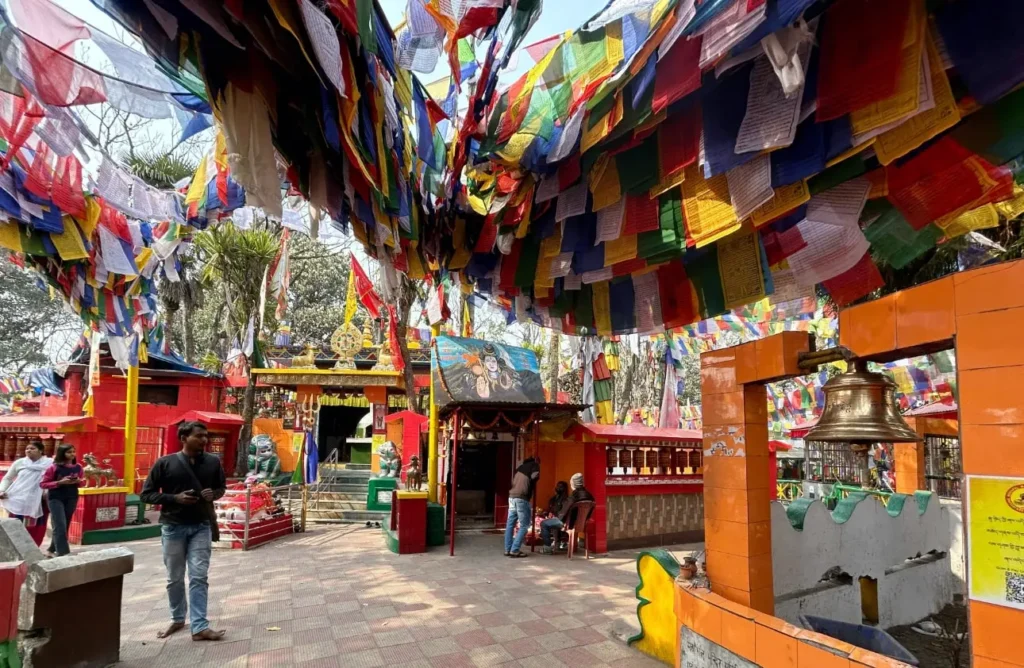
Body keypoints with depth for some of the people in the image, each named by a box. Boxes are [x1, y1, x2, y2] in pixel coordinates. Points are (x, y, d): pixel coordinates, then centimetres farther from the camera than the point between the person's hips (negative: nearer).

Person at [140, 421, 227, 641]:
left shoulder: (213, 462, 0)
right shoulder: (165, 463, -8)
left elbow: (222, 487, 14)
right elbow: (146, 494, -2)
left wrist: (213, 494, -9)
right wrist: (174, 498, -18)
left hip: (201, 526, 1)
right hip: (173, 527, -1)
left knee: (199, 577, -2)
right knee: (174, 578, 12)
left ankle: (199, 627, 1)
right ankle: (177, 619, 31)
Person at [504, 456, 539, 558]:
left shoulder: (521, 466, 24)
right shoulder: (535, 465, 6)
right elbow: (534, 476, -10)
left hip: (512, 496, 7)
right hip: (522, 498, -7)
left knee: (510, 524, 11)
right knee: (524, 525, -1)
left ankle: (508, 549, 13)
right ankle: (514, 550, -6)